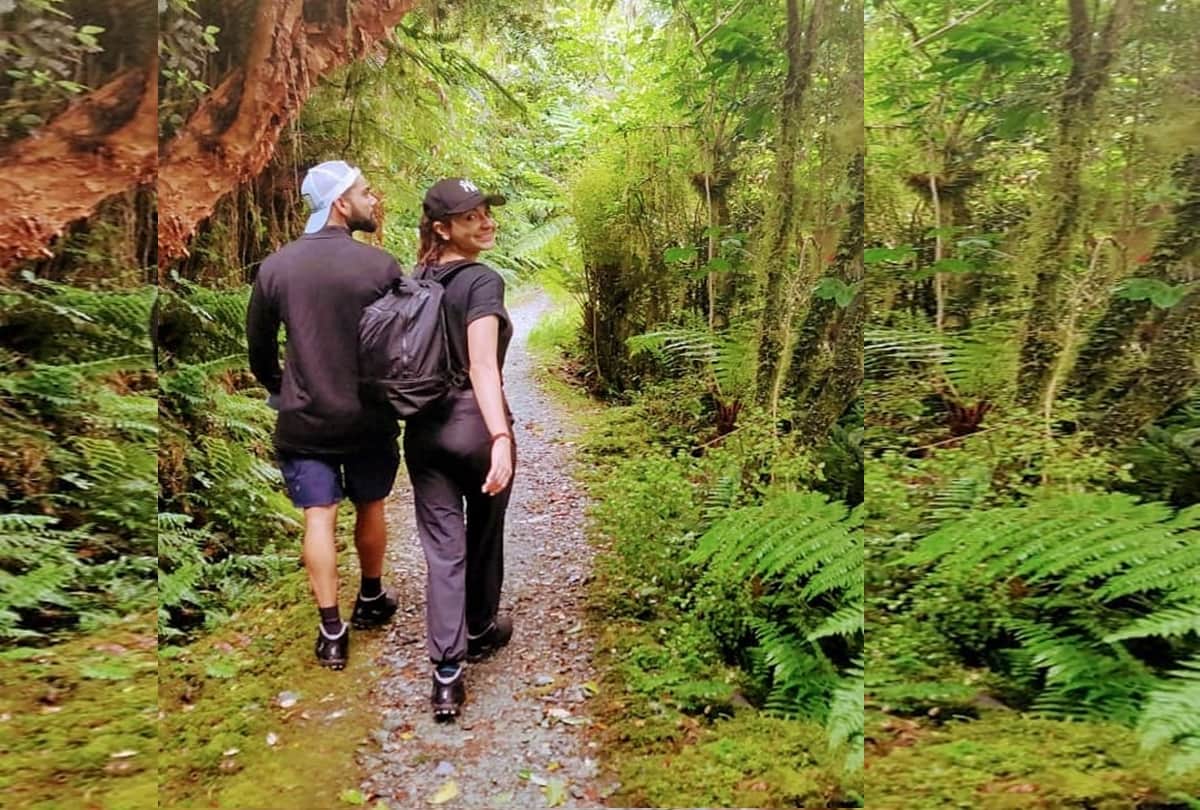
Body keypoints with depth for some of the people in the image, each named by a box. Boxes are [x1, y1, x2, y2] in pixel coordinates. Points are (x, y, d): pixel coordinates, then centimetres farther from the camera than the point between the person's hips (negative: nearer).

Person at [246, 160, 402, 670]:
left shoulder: (275, 267, -3)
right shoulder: (380, 265, -12)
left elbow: (258, 346, 6)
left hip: (303, 419, 2)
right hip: (369, 417, -1)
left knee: (319, 519, 5)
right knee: (369, 509, 18)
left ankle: (331, 633, 8)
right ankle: (370, 602, 35)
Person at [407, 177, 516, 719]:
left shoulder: (415, 281, 8)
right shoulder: (483, 281, -13)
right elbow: (483, 366, -26)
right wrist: (501, 436, -33)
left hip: (423, 427, 5)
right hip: (475, 424, -5)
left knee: (442, 547, 6)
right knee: (484, 534, 18)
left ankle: (446, 674, 6)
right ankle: (481, 632, 38)